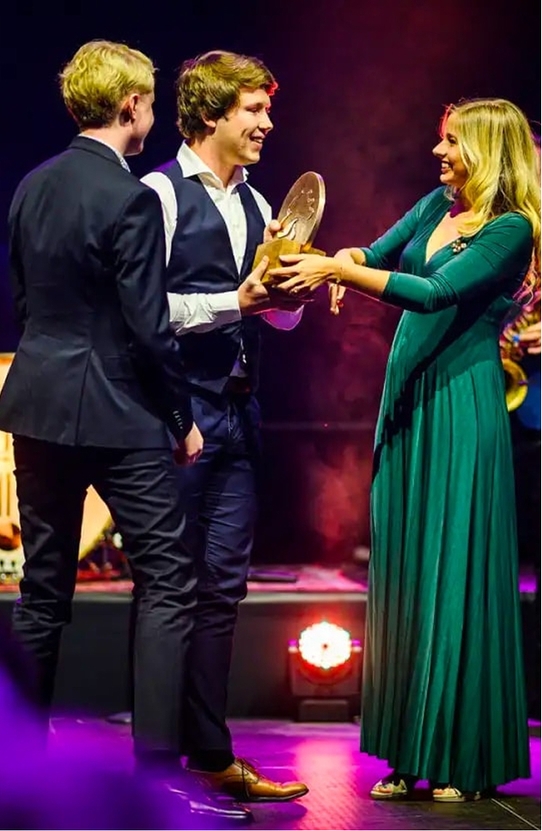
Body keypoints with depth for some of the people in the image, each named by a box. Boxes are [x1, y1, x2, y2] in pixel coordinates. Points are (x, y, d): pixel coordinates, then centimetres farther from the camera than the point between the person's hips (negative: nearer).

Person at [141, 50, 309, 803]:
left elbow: (286, 315, 17)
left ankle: (211, 756, 14)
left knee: (222, 588, 8)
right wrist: (237, 300, -18)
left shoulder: (254, 203, 15)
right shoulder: (162, 193, -8)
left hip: (237, 414, 7)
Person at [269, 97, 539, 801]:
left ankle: (466, 757, 4)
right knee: (403, 572, 7)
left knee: (457, 574, -4)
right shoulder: (437, 205, 13)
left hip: (461, 402, -7)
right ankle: (411, 754, 12)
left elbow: (435, 293, -20)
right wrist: (338, 262, -11)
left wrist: (337, 268, -22)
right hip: (408, 399, 7)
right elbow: (376, 253, 12)